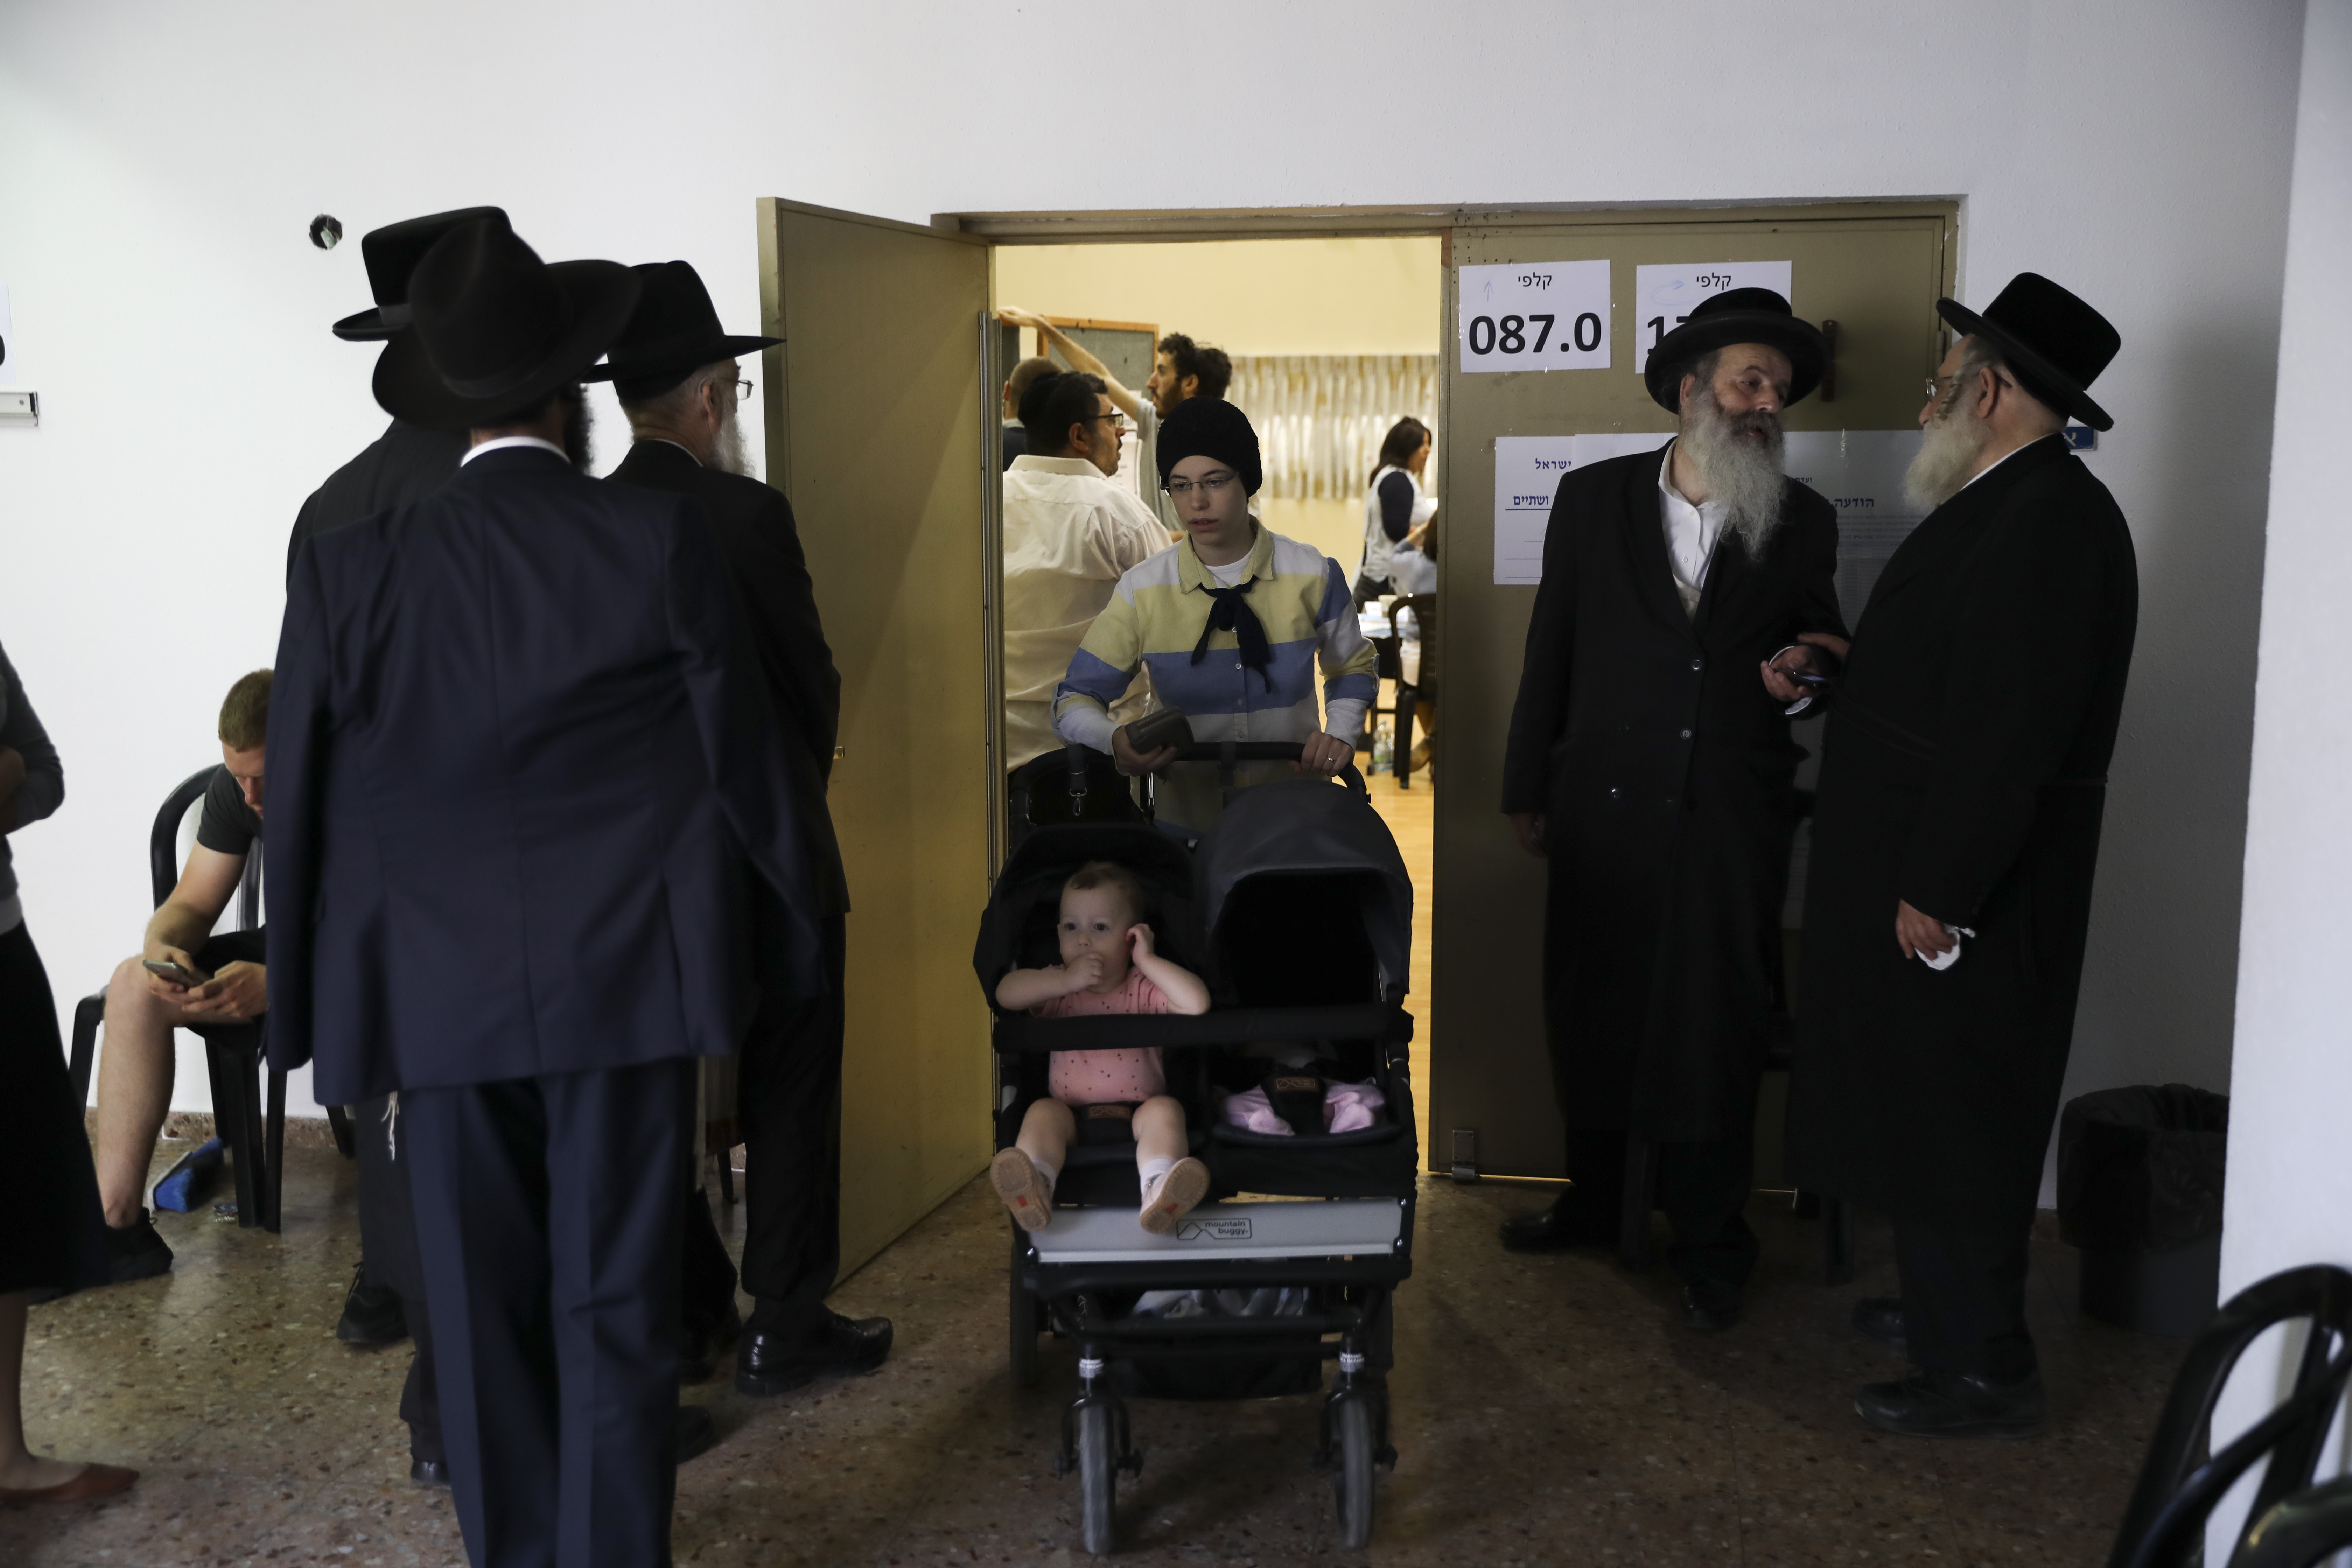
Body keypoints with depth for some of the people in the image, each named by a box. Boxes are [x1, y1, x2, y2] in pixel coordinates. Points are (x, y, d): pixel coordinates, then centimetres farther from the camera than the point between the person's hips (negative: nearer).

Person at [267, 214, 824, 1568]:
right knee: (615, 1307, 7)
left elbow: (300, 808, 3)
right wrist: (803, 937, 10)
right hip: (627, 986, -1)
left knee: (484, 1312, 14)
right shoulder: (662, 538, -8)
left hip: (439, 995, 2)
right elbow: (746, 758, -3)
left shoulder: (351, 569, -2)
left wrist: (302, 1014, 14)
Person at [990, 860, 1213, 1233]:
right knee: (1043, 1112, -27)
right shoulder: (1058, 986, 8)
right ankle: (1034, 1188, -51)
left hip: (1138, 1111, -1)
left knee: (1165, 1109, -29)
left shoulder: (1143, 988, 1)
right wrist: (1066, 980, -21)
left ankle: (1158, 1193, -53)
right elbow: (1006, 993, -11)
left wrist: (1147, 960, -13)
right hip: (1072, 1113, 1)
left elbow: (1197, 1003, -18)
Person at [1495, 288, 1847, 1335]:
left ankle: (1710, 1248, 21)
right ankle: (1591, 1203, 33)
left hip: (1731, 825, -1)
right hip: (1603, 815, 1)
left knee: (1715, 1032, 4)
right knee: (1590, 1011, 13)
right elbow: (1549, 653, 5)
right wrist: (1527, 792, 6)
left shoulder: (1802, 524, 4)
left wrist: (1805, 670, -12)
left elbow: (1821, 650, 14)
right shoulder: (1591, 500, 3)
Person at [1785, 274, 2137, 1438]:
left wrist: (1940, 894, -24)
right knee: (1919, 1108, 19)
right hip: (1923, 873, 10)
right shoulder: (2001, 506, 12)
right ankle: (1945, 1308, 34)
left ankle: (1985, 1370, 13)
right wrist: (1833, 670, 9)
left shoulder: (2049, 522, -21)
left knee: (1956, 1121, 0)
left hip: (1965, 900, -10)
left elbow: (2008, 729, -26)